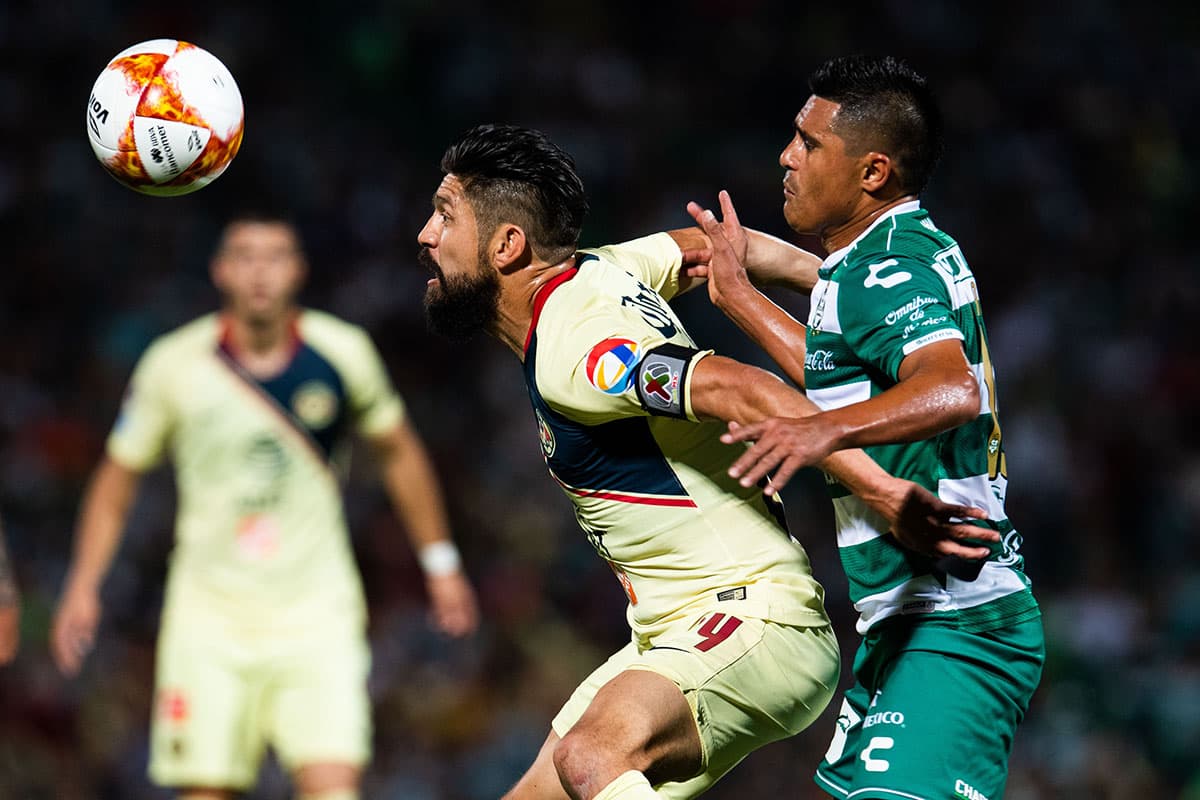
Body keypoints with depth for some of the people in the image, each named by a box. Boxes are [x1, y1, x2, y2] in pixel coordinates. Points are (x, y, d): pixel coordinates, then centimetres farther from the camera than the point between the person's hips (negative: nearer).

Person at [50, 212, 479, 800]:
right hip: (208, 614, 0)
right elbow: (118, 477, 7)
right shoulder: (174, 365, -5)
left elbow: (398, 453, 13)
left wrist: (439, 562, 16)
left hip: (317, 613, 0)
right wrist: (84, 585, -1)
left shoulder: (343, 354, -3)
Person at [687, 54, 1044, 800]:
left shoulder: (883, 271, -16)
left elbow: (954, 391, -35)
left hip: (953, 627, -11)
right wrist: (737, 294, 38)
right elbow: (841, 378, 32)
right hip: (908, 619, 11)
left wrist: (826, 430, -48)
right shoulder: (913, 248, 15)